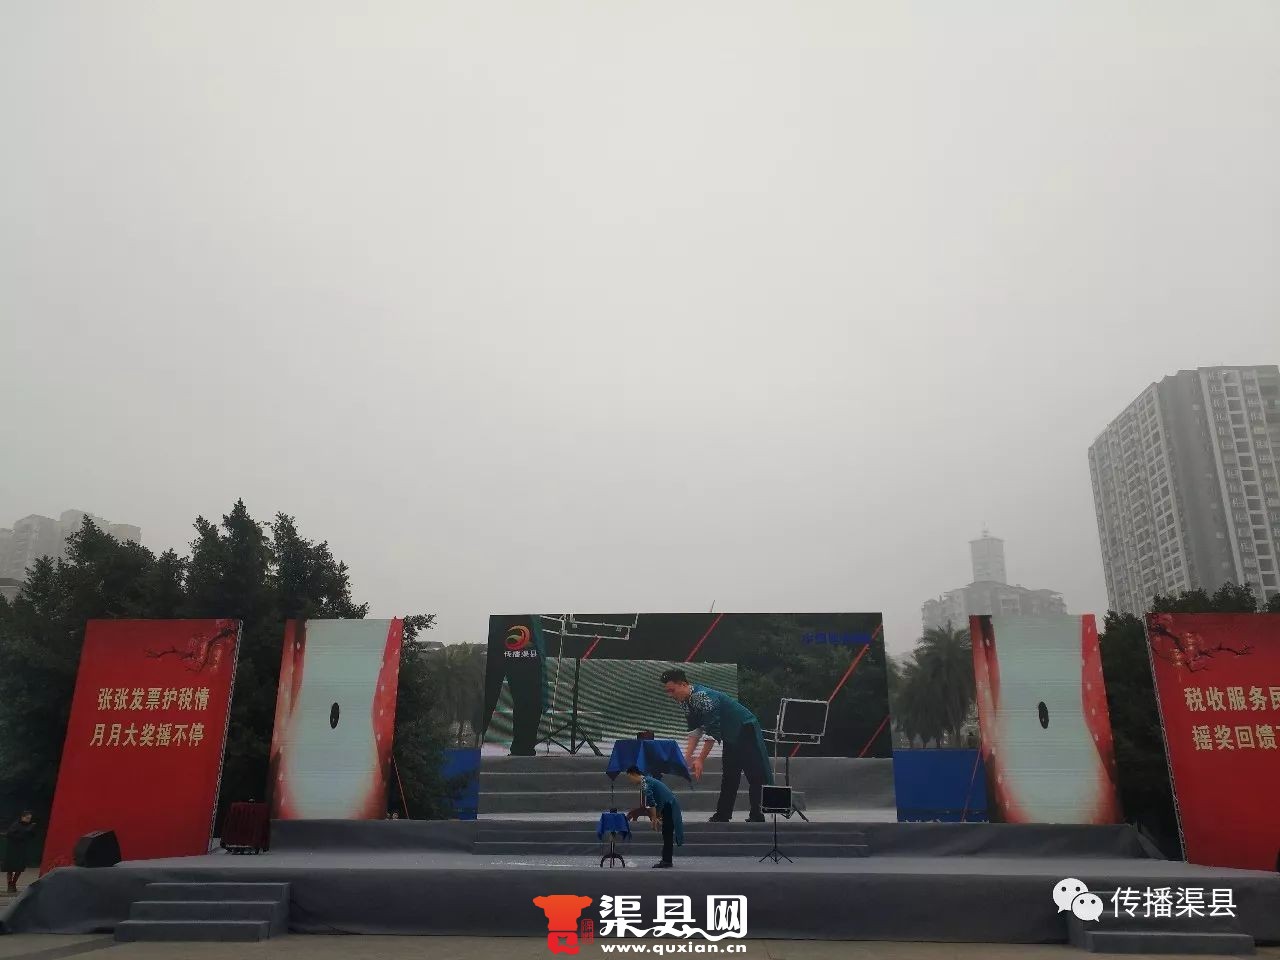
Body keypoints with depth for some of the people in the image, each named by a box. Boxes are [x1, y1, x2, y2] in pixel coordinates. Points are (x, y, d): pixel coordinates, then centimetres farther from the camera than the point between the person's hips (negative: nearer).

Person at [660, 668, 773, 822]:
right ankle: (722, 816, 17)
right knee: (729, 776, 12)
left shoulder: (703, 697, -30)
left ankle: (757, 817, -3)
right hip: (730, 736, 10)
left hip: (746, 729, -10)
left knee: (756, 775, -7)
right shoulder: (685, 701, -1)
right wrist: (687, 756, -4)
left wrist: (700, 760, -24)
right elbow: (695, 730, 5)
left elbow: (712, 733, -29)